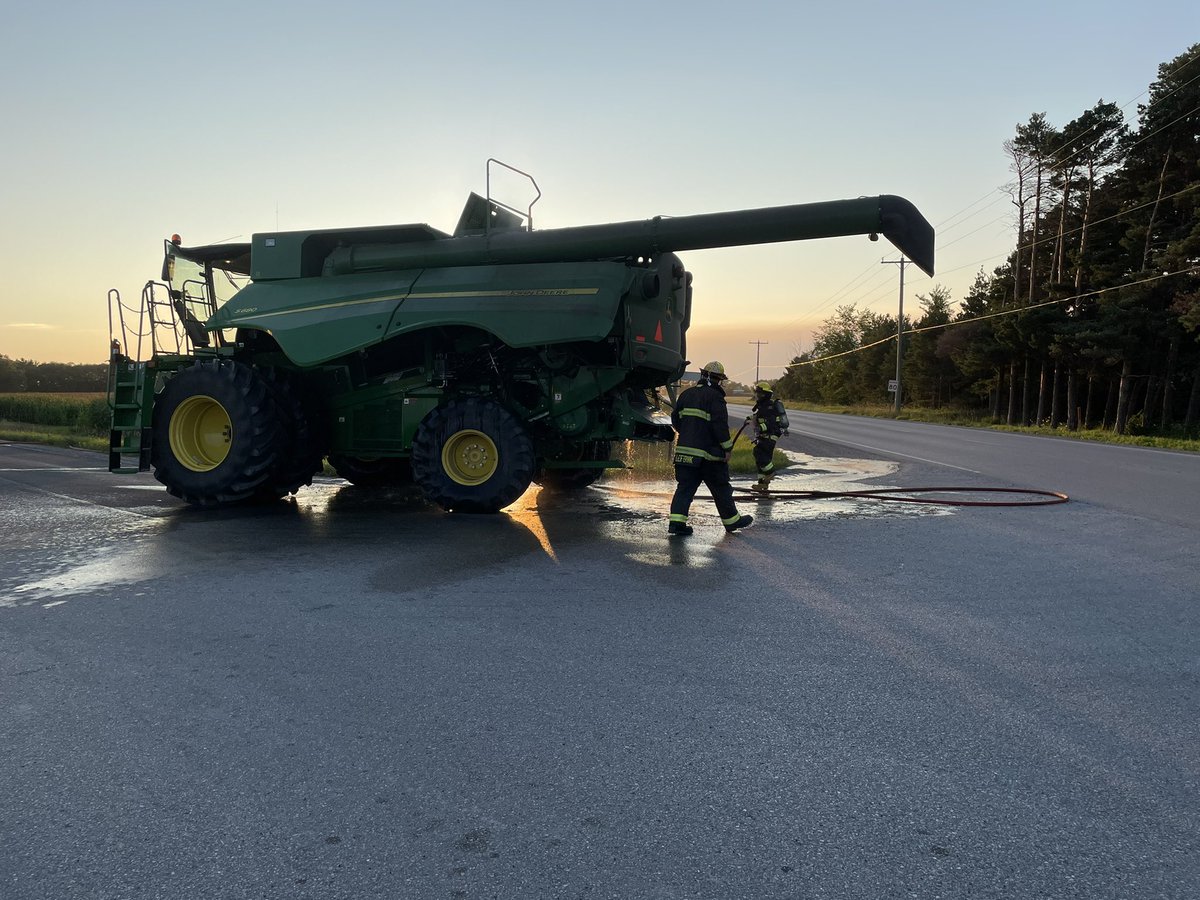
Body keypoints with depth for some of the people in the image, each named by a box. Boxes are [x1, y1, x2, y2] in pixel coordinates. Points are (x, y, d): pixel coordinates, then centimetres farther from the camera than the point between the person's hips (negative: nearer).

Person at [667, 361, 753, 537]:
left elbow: (675, 419, 15)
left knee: (685, 486, 6)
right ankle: (732, 520, 22)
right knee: (721, 488, 9)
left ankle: (676, 521, -5)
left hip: (685, 450, 6)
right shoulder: (715, 397, -11)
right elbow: (721, 425, -17)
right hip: (708, 452, -6)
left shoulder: (686, 394, 11)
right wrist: (727, 448, -10)